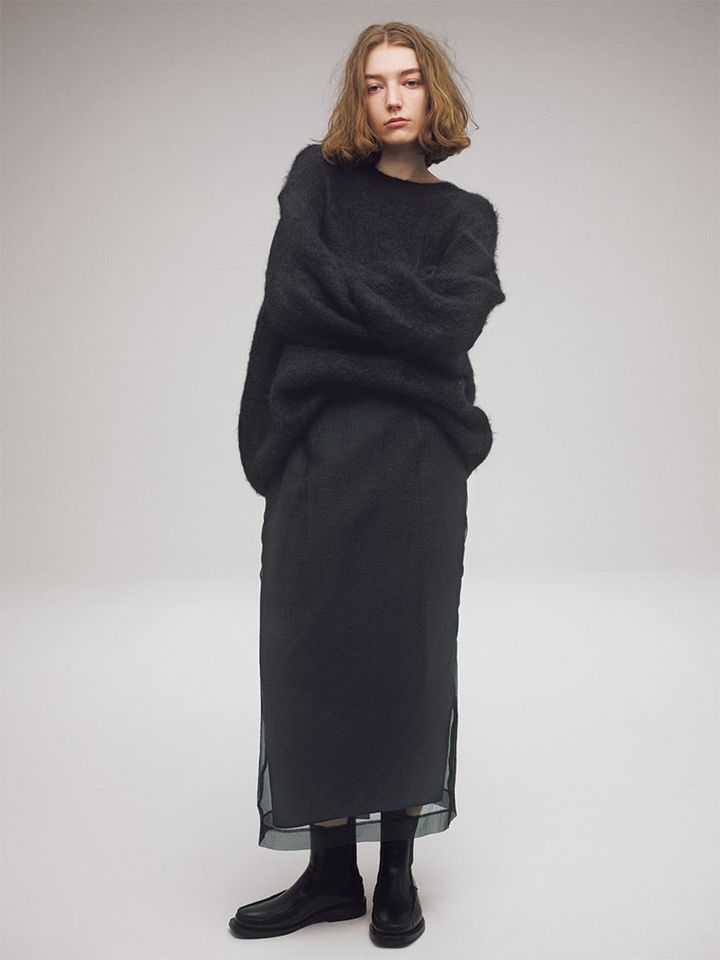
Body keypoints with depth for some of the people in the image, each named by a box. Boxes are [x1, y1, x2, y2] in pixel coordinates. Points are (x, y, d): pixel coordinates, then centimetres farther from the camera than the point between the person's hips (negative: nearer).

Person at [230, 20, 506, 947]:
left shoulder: (465, 216, 11)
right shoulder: (318, 178, 12)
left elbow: (449, 325, -9)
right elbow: (291, 297, -6)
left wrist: (343, 285, -7)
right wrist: (404, 309, -7)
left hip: (417, 461, 0)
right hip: (318, 454, 1)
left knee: (407, 653, 3)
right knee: (315, 651, 2)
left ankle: (398, 872, 18)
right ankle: (330, 872, 17)